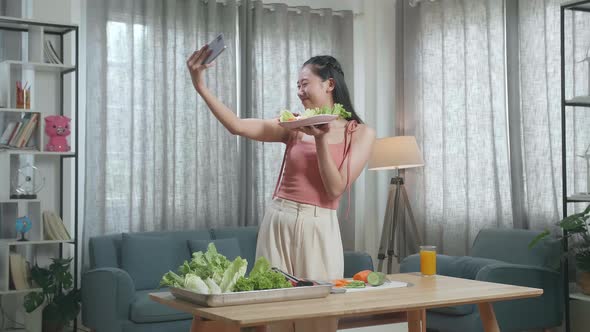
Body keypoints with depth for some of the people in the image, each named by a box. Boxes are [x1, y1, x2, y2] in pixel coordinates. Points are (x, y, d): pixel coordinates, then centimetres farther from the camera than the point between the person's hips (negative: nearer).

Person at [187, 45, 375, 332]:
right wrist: (200, 86, -14)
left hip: (318, 228, -2)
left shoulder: (361, 133, 2)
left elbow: (336, 189, -7)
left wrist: (321, 140, -14)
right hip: (278, 223, 2)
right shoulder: (295, 126, 7)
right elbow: (237, 126, -6)